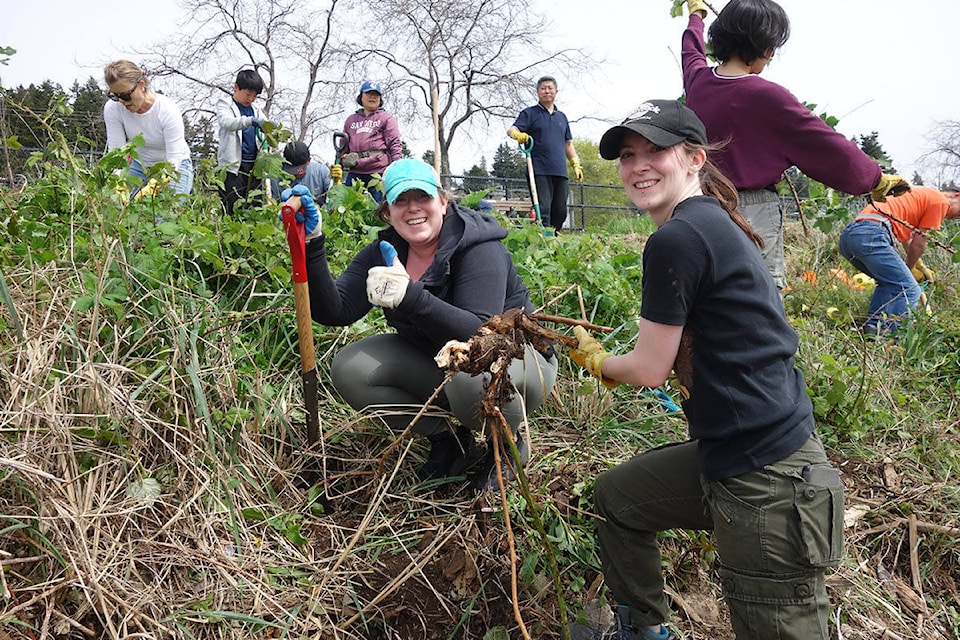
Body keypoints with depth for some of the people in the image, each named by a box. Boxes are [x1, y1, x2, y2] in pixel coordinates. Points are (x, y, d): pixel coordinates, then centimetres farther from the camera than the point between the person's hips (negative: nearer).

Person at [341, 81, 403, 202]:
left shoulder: (387, 117, 9)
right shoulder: (351, 119, 22)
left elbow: (395, 144, 0)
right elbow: (343, 146, 24)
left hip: (379, 171, -4)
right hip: (355, 173, 4)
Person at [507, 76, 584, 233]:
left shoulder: (562, 117, 23)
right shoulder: (530, 113, 7)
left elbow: (568, 143, 28)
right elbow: (511, 129, -7)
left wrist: (576, 164, 19)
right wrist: (518, 134, -31)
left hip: (560, 172, 5)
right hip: (540, 171, -5)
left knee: (560, 212, 3)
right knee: (543, 211, -13)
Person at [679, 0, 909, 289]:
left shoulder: (697, 78, 3)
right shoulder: (766, 95, -14)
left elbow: (692, 51, 31)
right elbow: (828, 146, -6)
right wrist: (878, 179, 9)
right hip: (754, 211, -7)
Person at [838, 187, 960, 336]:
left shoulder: (922, 195, 35)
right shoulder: (941, 201, 8)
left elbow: (906, 238, 43)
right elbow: (918, 243, 7)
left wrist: (922, 268, 49)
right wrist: (909, 268, 24)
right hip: (871, 235, -9)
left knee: (889, 283, 25)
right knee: (909, 290, -5)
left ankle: (873, 326, 12)